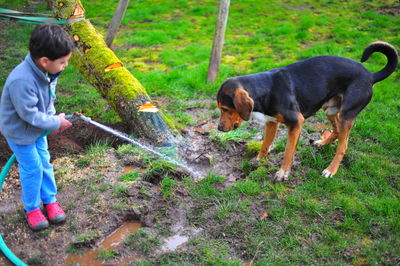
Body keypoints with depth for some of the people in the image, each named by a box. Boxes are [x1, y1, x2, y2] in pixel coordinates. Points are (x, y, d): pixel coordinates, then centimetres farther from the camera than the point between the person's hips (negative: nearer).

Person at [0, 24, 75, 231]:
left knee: (44, 164, 16)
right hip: (20, 131, -7)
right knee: (32, 169, 4)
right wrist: (56, 122, -21)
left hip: (38, 128, 7)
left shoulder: (46, 71, -13)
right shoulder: (22, 81, -39)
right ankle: (31, 208, 24)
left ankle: (50, 200, 34)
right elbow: (29, 114, -31)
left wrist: (53, 118, -6)